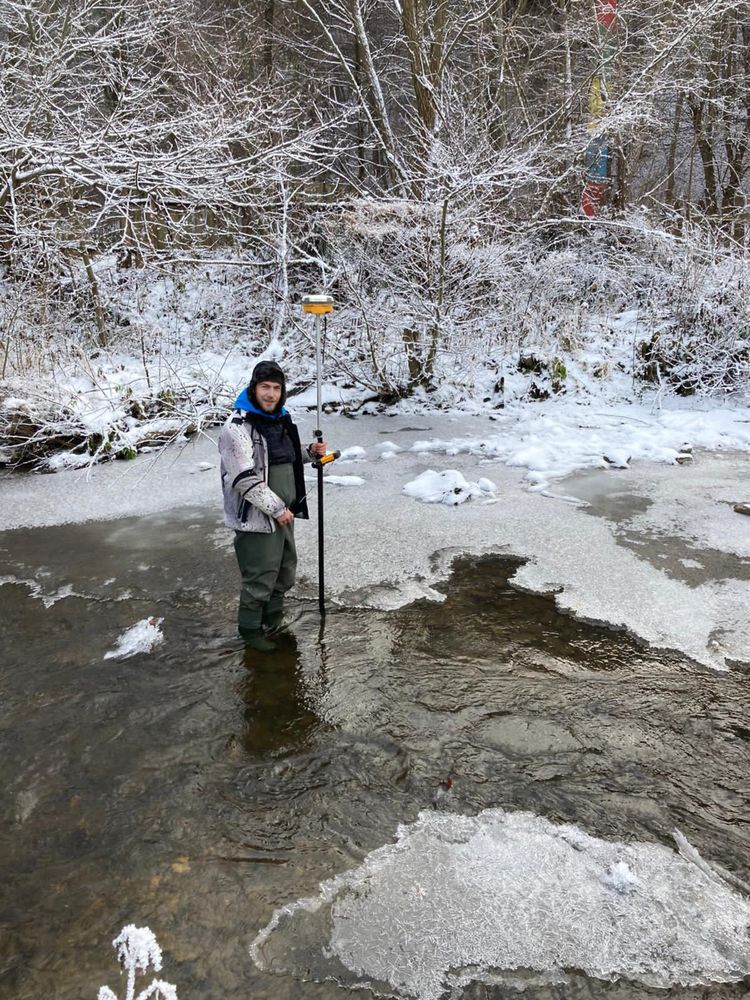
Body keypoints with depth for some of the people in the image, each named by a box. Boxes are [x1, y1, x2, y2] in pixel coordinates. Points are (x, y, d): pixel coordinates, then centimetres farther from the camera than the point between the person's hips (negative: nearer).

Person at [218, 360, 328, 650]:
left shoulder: (280, 419, 8)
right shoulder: (238, 427, -20)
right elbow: (246, 480, -23)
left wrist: (310, 452, 6)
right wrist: (277, 509, -19)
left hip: (283, 512, 9)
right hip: (256, 517, -9)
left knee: (286, 569, 20)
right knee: (260, 577, 2)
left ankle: (273, 619, 41)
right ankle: (250, 629, 24)